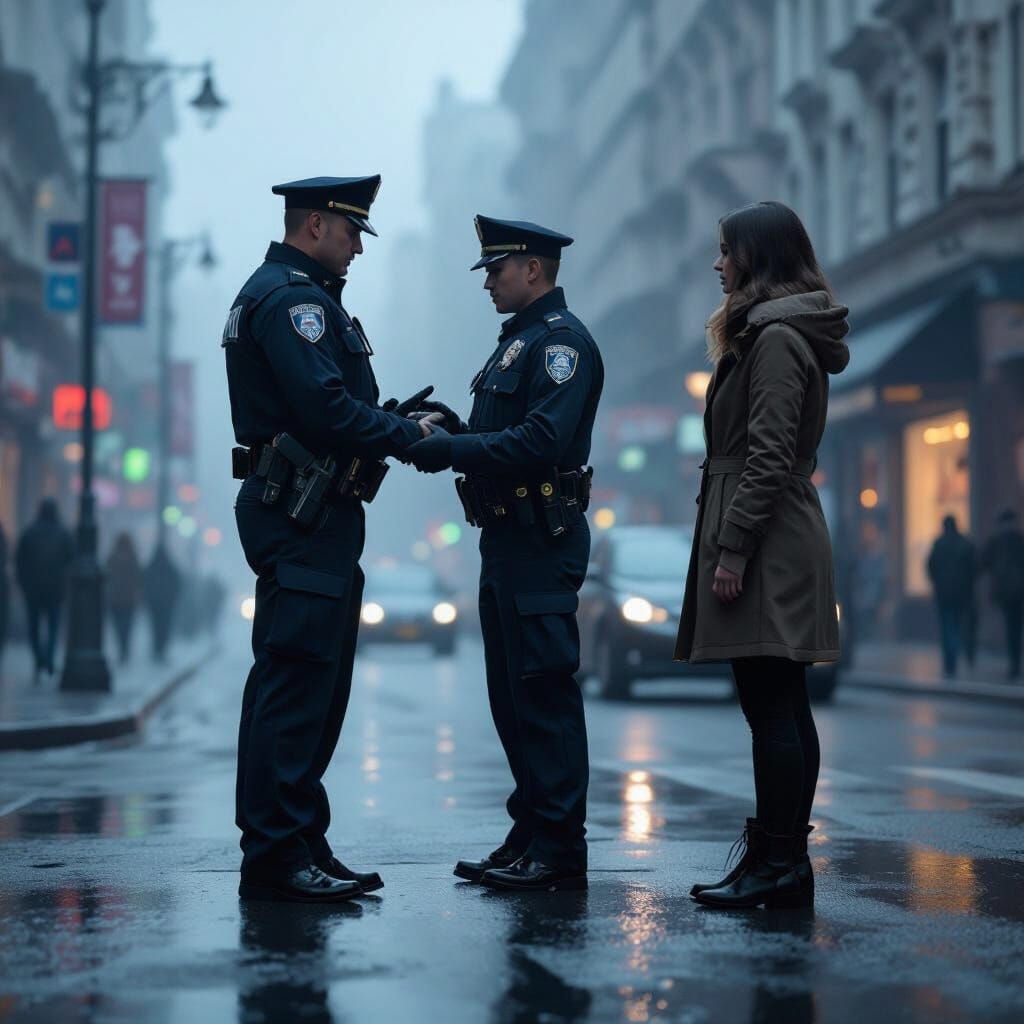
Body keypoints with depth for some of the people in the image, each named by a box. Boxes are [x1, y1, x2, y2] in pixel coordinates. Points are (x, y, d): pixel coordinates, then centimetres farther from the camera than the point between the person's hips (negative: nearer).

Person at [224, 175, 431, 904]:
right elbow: (325, 408, -22)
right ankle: (277, 857, -9)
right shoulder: (291, 297, -12)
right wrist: (408, 434, -11)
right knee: (297, 681, -10)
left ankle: (298, 845, 18)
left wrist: (395, 418, 8)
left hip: (312, 518, 11)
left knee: (311, 683, 13)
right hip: (304, 516, -11)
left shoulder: (301, 294, 22)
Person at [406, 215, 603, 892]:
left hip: (541, 545, -10)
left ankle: (559, 853, -4)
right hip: (506, 543, 10)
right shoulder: (520, 340, 21)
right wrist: (454, 428, 3)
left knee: (545, 694, -8)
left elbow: (541, 442, -23)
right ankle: (529, 838, 18)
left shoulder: (563, 341, -11)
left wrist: (452, 449, -21)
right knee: (513, 696, 12)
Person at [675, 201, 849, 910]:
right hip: (782, 544, 11)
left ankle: (779, 865, -7)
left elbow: (769, 456, -19)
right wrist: (729, 544, 20)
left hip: (766, 545, -11)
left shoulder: (776, 337, -12)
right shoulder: (771, 332, 20)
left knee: (771, 708, -9)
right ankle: (784, 862, 14)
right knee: (782, 708, 10)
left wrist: (731, 550, -19)